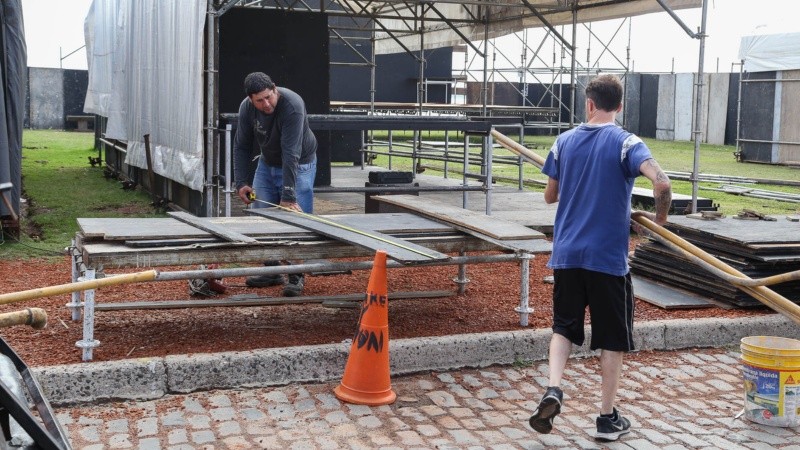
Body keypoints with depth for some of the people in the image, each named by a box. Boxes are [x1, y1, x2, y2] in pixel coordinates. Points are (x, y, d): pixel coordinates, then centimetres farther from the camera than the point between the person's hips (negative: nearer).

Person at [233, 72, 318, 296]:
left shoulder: (292, 106, -32)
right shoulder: (246, 108, -15)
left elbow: (291, 154, -35)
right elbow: (242, 147, -4)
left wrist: (288, 196, -35)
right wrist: (241, 182, -11)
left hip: (298, 165, -5)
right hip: (267, 163, 6)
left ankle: (296, 276, -1)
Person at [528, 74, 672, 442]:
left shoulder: (564, 141, 4)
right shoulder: (626, 143, -8)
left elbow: (550, 195, 12)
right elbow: (661, 182, -23)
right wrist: (660, 215, -5)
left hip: (566, 255, 3)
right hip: (608, 258, -3)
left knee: (563, 326, 19)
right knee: (612, 338, 10)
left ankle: (553, 390, -2)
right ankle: (608, 418, 16)